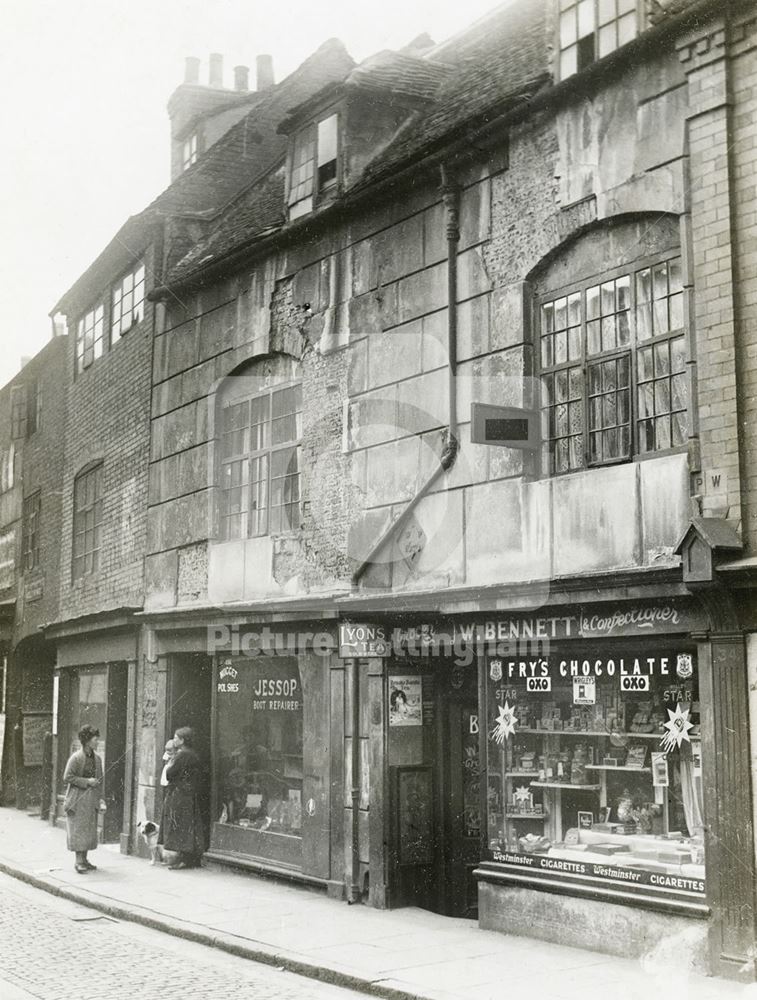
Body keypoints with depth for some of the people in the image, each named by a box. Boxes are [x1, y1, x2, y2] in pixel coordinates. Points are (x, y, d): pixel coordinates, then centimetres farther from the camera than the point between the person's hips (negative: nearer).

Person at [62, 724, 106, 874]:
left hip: (91, 799, 7)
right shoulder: (76, 757, -11)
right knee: (78, 829, -5)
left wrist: (100, 799, 9)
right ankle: (78, 861, -1)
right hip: (78, 798, -7)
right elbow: (67, 778, -12)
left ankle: (84, 860, 17)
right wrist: (86, 781, -16)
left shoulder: (97, 759, 9)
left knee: (90, 830, 8)